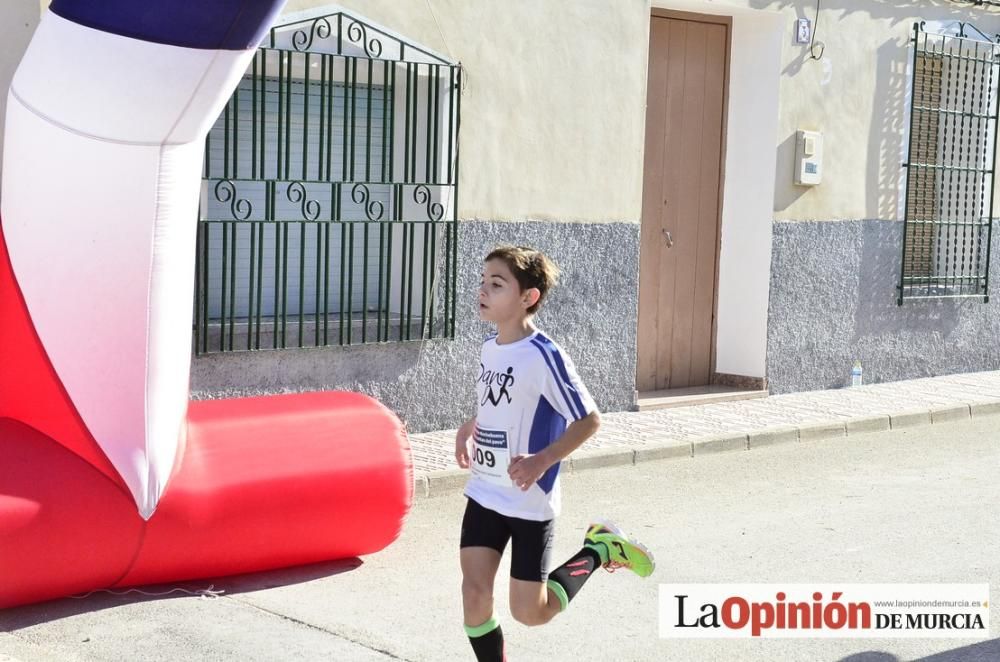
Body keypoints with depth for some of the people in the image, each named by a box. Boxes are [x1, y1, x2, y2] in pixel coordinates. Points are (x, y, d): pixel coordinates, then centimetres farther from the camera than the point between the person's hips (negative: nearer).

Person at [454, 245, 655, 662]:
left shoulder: (544, 357, -20)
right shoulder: (489, 346, 4)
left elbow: (589, 419, -17)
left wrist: (542, 461, -26)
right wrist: (468, 429, 7)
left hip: (529, 502, -6)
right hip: (483, 494, 7)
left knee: (530, 611, 2)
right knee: (474, 593, 0)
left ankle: (600, 550, 22)